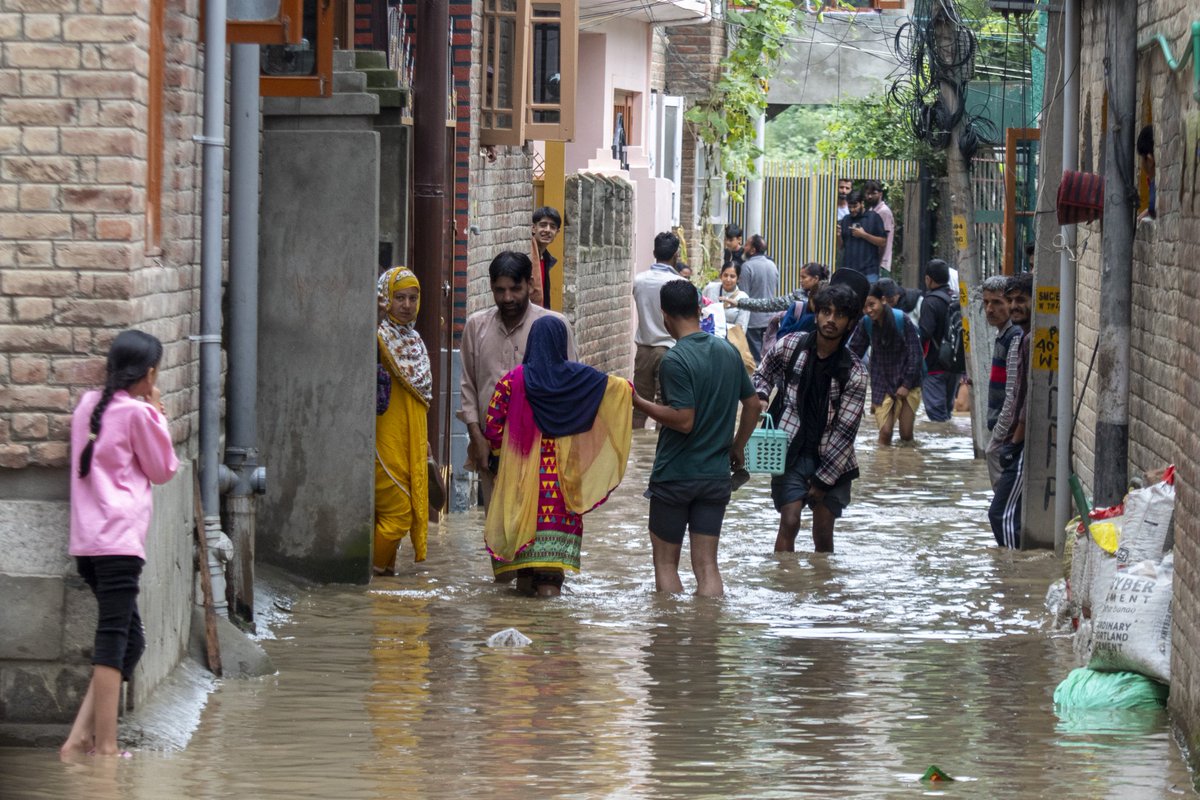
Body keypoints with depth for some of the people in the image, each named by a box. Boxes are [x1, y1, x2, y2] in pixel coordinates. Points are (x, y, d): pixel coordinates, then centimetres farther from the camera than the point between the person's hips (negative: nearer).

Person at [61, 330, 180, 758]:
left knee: (128, 641, 12)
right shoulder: (137, 412, -6)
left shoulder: (88, 405, 16)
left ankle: (80, 739, 3)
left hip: (88, 542, 8)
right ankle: (104, 747, -12)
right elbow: (163, 470, 3)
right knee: (114, 640, -9)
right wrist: (157, 414, 10)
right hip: (119, 539, -8)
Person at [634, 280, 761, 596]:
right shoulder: (728, 351, 5)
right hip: (716, 474, 5)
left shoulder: (676, 360, -16)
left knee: (665, 561, 7)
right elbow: (753, 405, 12)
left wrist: (638, 402, -12)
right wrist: (737, 448, 24)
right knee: (707, 565, 5)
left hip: (675, 475, -5)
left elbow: (683, 420, -21)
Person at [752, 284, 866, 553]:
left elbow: (845, 430, -10)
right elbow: (763, 375, 14)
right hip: (791, 453, 0)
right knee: (789, 522, -13)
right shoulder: (789, 346, -5)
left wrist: (823, 479, -11)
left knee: (823, 534, 3)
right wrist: (760, 397, -10)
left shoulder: (853, 372, -10)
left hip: (833, 460, 0)